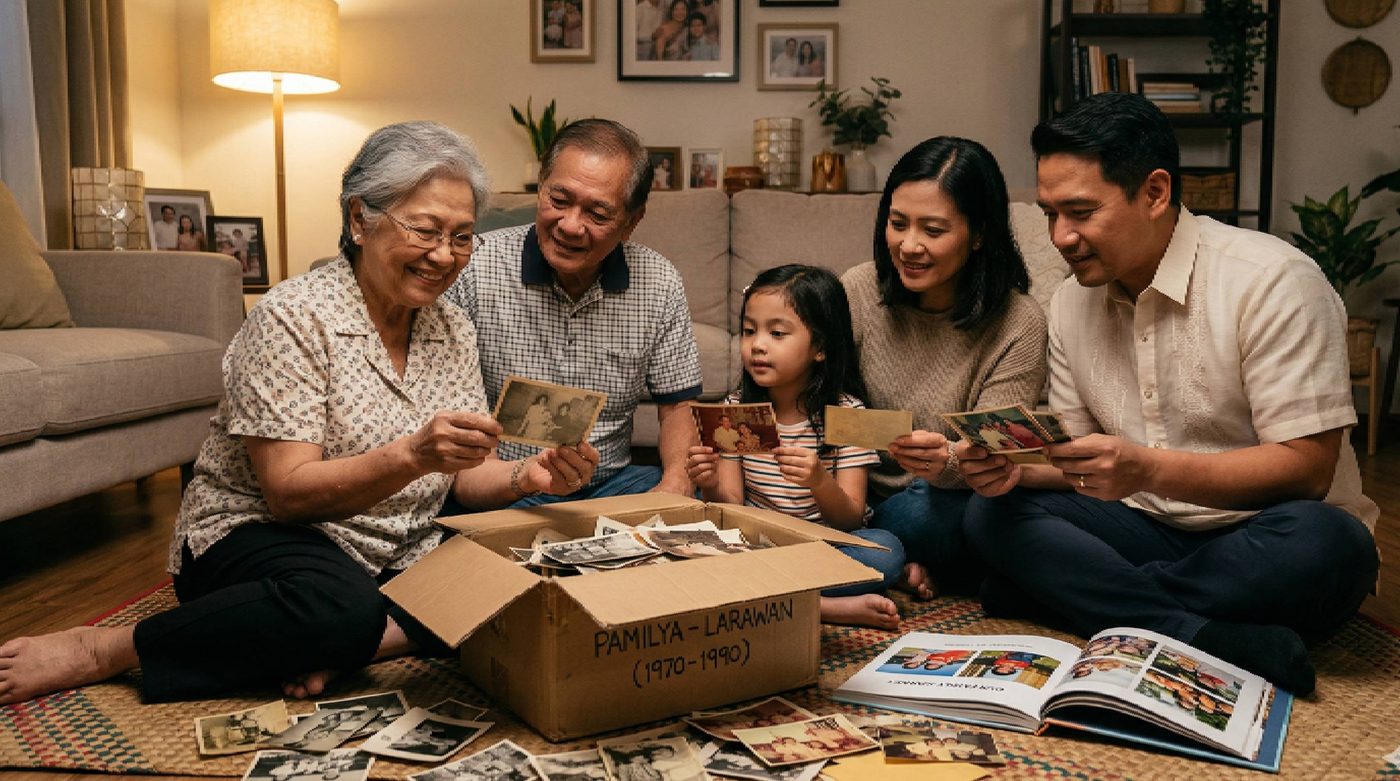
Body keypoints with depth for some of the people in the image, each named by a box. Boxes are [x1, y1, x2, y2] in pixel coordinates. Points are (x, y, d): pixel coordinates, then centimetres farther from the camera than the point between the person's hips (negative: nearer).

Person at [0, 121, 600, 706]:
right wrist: (412, 456, -36)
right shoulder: (293, 317, -14)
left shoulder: (452, 330, 5)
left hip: (395, 559, 5)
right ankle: (104, 649, -18)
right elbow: (289, 491, -20)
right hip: (254, 533, -5)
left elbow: (466, 477, 3)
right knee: (340, 608, -38)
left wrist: (529, 476, -20)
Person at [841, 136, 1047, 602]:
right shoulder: (859, 290, -6)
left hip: (954, 510, -2)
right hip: (860, 503, 3)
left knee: (916, 515, -35)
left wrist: (945, 463, -42)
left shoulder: (1018, 326, -13)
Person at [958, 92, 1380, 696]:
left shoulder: (1273, 281, -15)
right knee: (991, 512, -16)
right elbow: (1077, 458, 7)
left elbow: (1307, 469, -20)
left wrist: (1148, 470, -33)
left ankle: (1067, 596, -21)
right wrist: (1016, 466, -17)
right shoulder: (1072, 302, 4)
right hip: (1150, 529, 5)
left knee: (1325, 543, -37)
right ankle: (1211, 640, -30)